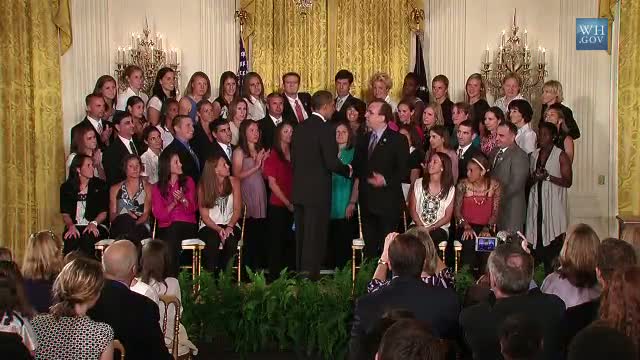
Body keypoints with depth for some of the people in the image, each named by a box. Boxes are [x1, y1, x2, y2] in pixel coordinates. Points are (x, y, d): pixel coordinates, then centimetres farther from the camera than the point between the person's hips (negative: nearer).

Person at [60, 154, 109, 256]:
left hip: (96, 226, -1)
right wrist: (71, 226, -14)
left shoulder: (100, 185, 8)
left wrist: (93, 223, -15)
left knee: (87, 238, -34)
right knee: (70, 238, -33)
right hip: (74, 226, 1)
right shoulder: (66, 187, 11)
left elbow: (104, 212, 4)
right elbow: (65, 214, 6)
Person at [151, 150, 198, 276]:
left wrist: (183, 199, -17)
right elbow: (159, 215, 1)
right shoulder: (157, 187, 11)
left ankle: (172, 276, -32)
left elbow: (192, 209, 3)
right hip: (165, 228, 1)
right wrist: (174, 203, -11)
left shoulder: (188, 181, 10)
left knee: (175, 229, -34)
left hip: (187, 227, -1)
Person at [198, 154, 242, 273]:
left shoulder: (233, 182, 1)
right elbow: (204, 216, -4)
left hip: (230, 224, 1)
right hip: (209, 226, -1)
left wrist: (229, 226, -18)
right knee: (213, 241, -35)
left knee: (231, 240, -33)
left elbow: (237, 209, -1)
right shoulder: (203, 186, -4)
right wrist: (218, 229, -20)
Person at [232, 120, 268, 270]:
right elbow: (237, 176, -10)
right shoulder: (239, 152, -1)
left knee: (260, 235, 2)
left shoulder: (260, 150, 18)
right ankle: (248, 270, 0)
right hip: (247, 197, -6)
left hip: (260, 195, 6)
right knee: (249, 236, -7)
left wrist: (264, 163, 5)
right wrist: (255, 167, -10)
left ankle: (259, 268, 9)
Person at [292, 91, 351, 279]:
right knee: (314, 238, -2)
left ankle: (299, 273, 21)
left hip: (299, 191, 7)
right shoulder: (325, 129, -14)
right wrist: (347, 169, 0)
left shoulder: (299, 128, 9)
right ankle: (310, 276, -1)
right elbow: (332, 163, -18)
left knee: (301, 237, 14)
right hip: (318, 192, -7)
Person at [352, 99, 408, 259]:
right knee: (369, 247, 9)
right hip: (367, 202, 6)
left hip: (388, 203, -6)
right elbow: (357, 168, 19)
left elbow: (403, 170, -8)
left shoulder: (398, 140, -3)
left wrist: (386, 180, -21)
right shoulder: (363, 140, 15)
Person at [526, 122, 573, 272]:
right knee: (537, 238, -2)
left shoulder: (561, 156, -2)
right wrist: (534, 178, -3)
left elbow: (568, 182, -6)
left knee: (553, 239, -10)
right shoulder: (534, 154, 14)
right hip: (536, 202, 5)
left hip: (553, 204, -4)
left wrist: (547, 177, -16)